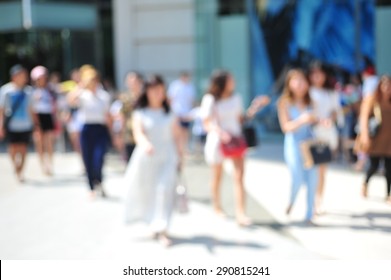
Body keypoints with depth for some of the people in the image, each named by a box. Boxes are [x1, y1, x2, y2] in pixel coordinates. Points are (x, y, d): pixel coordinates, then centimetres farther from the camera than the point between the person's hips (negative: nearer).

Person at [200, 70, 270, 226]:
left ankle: (240, 213, -11)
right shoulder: (210, 100, -10)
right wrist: (220, 132, -29)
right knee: (217, 176, 14)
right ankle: (217, 207, 36)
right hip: (217, 141, -2)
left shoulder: (236, 98, 3)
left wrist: (255, 108, 2)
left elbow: (240, 118, 11)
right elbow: (207, 124, -11)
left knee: (239, 176, -9)